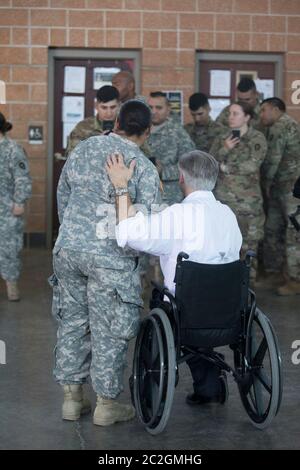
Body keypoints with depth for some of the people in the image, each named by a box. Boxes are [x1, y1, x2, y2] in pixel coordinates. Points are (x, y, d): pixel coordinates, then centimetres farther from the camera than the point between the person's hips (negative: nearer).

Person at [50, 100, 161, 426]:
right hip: (110, 257, -5)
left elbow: (62, 194, 14)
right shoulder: (144, 168, -9)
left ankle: (72, 398, 22)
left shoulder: (84, 148, 6)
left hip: (68, 248, 5)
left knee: (72, 322, 15)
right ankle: (106, 404, 14)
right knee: (108, 330, 5)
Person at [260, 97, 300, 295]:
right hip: (281, 188, 11)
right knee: (272, 230, 14)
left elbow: (273, 159, -14)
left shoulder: (279, 127, -12)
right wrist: (269, 184, 13)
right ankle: (275, 272, 22)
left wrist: (266, 183, -1)